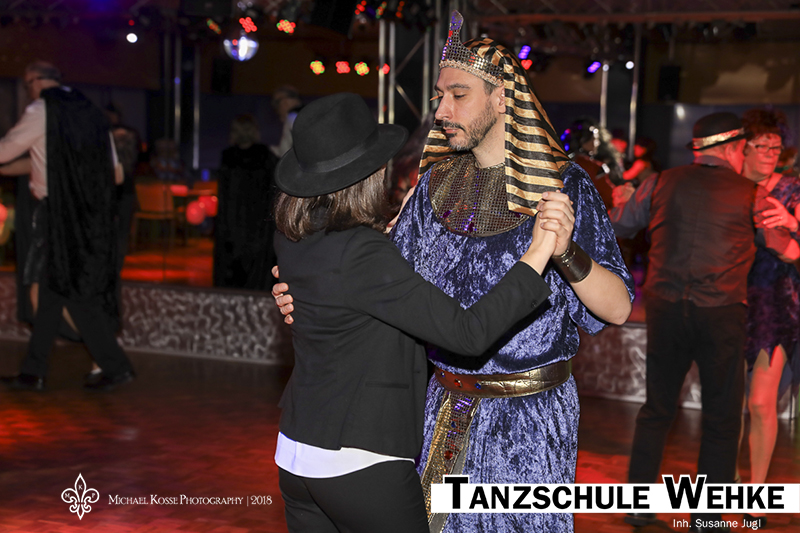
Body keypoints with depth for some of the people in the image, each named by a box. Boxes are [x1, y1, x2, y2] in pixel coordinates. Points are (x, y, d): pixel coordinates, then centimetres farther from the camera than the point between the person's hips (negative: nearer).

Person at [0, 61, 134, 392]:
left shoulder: (41, 111, -6)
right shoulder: (91, 113, 14)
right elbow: (115, 173, 15)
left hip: (60, 213, -7)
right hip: (92, 215, 7)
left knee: (75, 293, -3)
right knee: (51, 291, 11)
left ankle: (116, 367, -4)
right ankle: (33, 372, 15)